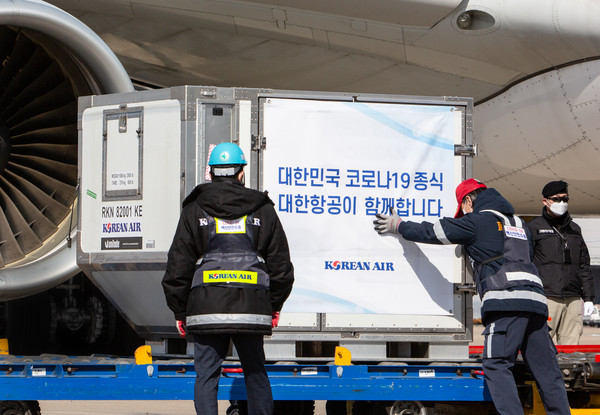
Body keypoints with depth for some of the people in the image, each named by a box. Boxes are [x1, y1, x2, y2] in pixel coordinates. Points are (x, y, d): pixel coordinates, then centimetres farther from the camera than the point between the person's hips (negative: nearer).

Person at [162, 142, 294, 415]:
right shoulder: (262, 209, 8)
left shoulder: (194, 210, 4)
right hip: (251, 308, 1)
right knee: (255, 374, 12)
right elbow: (280, 263, 10)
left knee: (206, 376, 1)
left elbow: (178, 265, 3)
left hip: (206, 308, -1)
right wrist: (275, 306, 19)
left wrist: (179, 311, 10)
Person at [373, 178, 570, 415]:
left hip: (506, 301, -7)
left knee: (496, 365, -11)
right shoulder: (517, 223, 27)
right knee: (546, 369, 7)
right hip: (535, 300, 7)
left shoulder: (477, 221, 6)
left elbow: (432, 233, 10)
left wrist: (398, 226, 25)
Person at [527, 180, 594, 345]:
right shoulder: (533, 228, 5)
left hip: (574, 299, 5)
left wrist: (588, 297, 16)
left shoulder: (574, 229, 20)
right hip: (547, 298, -5)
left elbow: (584, 266, 23)